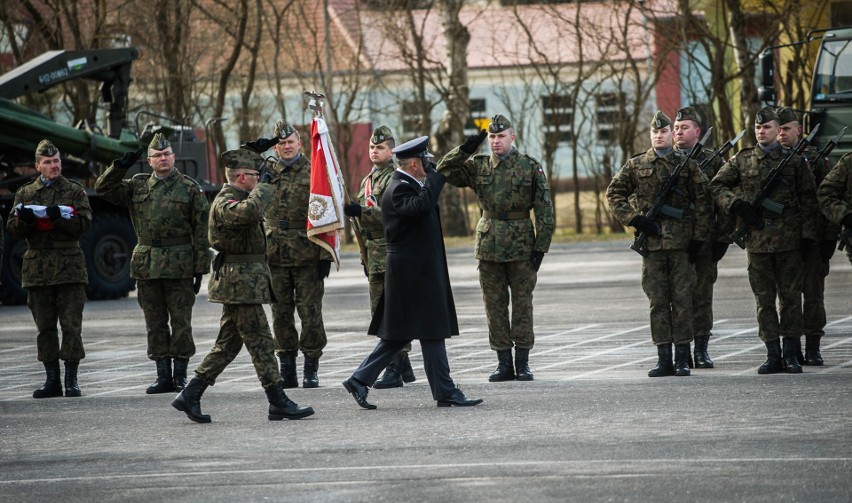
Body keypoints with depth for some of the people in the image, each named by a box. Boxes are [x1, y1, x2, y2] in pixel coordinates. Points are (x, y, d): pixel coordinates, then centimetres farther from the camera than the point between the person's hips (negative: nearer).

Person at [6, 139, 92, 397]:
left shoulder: (75, 191, 7)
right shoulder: (25, 193, 13)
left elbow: (84, 225, -4)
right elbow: (13, 230, 8)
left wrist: (59, 216, -20)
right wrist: (24, 219, -14)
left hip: (68, 267, -2)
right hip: (37, 268, 3)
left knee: (71, 326, -5)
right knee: (45, 327, 5)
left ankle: (71, 380, -2)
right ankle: (52, 380, 11)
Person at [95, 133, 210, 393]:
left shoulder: (190, 188, 1)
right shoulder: (138, 186, 11)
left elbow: (201, 232, -1)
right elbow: (104, 188, 8)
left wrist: (200, 268, -6)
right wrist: (120, 166, -6)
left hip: (179, 265, -4)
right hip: (146, 264, 4)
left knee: (180, 322, -1)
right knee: (155, 324, 6)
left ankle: (180, 376, 5)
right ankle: (163, 376, 11)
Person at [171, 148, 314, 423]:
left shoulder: (235, 199, 16)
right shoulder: (225, 203, -16)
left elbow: (251, 213, 40)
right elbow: (247, 212, -39)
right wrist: (263, 187, -23)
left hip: (243, 283, 11)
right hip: (241, 283, -11)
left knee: (228, 344, 11)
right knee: (260, 342, -6)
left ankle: (190, 396, 11)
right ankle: (279, 404, -4)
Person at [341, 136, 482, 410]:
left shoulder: (408, 185, 15)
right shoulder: (399, 189, -17)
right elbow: (420, 207, -35)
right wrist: (434, 178, -25)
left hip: (422, 271, 11)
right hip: (414, 271, -11)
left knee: (399, 333, 12)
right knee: (432, 332, -5)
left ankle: (359, 380, 12)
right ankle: (445, 392, 0)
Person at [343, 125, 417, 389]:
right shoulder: (367, 181, 19)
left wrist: (362, 211, -25)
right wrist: (365, 257, 22)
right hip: (375, 255, 9)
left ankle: (394, 370, -8)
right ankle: (403, 366, 19)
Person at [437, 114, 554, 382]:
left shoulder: (531, 167, -2)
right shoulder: (478, 166, 6)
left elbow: (544, 210, -2)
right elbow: (444, 172, 0)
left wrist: (541, 247, -8)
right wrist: (465, 149, -12)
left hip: (521, 246, -3)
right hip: (489, 245, 3)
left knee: (522, 304, 1)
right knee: (495, 305, 4)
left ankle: (522, 363, 8)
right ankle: (504, 363, 11)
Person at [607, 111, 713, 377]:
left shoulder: (687, 164, 5)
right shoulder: (636, 165, 8)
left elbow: (703, 202, 4)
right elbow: (614, 193, 10)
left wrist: (699, 238, -3)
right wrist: (634, 219, -3)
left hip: (682, 242, -1)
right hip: (651, 242, 1)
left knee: (682, 300, -1)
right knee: (658, 301, 3)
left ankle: (682, 360, 3)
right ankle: (664, 359, 6)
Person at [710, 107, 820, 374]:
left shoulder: (794, 160, 3)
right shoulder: (742, 160, 7)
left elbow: (808, 199, 4)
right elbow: (716, 185, 9)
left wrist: (808, 234, -2)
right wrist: (737, 205, -7)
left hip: (788, 239, -1)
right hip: (757, 239, 1)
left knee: (790, 296, 1)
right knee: (764, 299, 3)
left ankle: (791, 354, 7)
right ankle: (773, 354, 8)